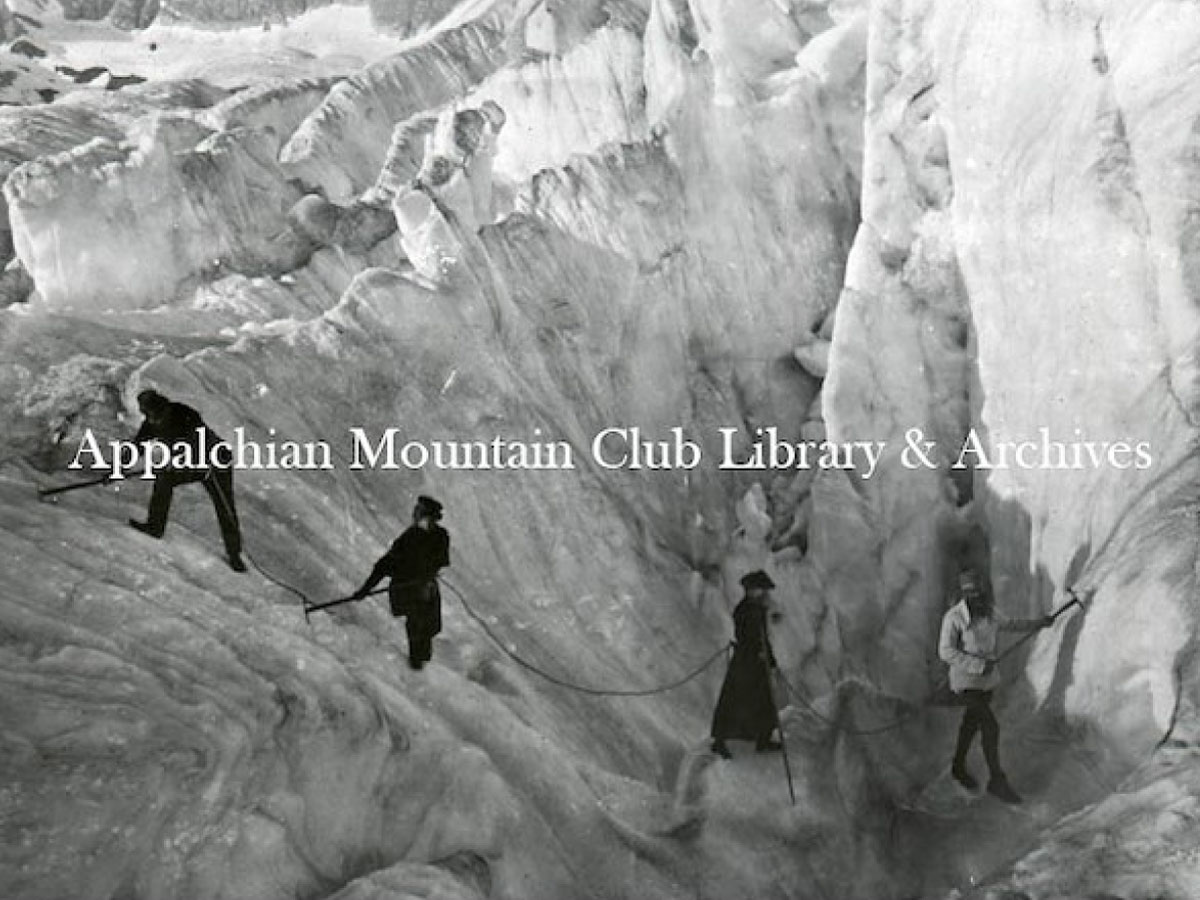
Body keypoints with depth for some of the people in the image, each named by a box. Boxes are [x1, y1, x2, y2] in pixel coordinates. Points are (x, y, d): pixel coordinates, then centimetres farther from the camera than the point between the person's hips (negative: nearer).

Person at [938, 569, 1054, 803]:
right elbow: (946, 652, -25)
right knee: (991, 728, -11)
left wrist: (1038, 623, 17)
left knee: (972, 723, 20)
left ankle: (958, 767, 40)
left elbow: (1009, 624, 20)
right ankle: (997, 780, 3)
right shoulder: (953, 617, -22)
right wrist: (979, 665, -28)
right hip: (966, 682, -7)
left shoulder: (987, 613, -1)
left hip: (986, 680, 7)